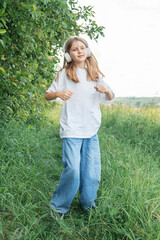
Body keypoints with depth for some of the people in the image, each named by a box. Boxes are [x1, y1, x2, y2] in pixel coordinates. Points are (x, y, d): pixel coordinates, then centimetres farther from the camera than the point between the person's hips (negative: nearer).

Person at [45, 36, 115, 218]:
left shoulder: (95, 74, 11)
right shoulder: (64, 74, 1)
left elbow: (110, 97, 14)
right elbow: (47, 95, 4)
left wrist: (106, 90, -9)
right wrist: (58, 93, -19)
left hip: (92, 130, 4)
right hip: (71, 130, -4)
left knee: (92, 171, 6)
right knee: (72, 169, -9)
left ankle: (87, 203, 27)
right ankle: (58, 206, 12)